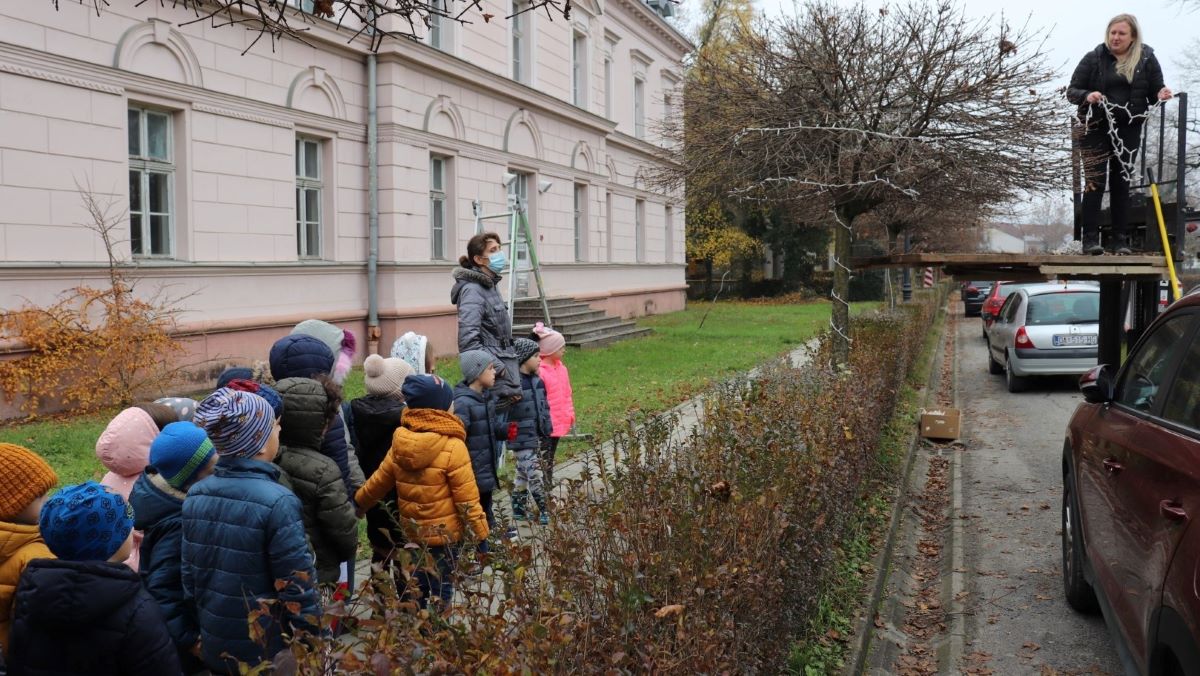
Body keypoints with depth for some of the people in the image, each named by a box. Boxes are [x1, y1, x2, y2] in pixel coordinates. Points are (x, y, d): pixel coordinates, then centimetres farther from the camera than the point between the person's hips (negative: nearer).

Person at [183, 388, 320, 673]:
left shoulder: (195, 497, -3)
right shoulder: (276, 502, -22)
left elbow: (189, 577, 6)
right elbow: (297, 590, -19)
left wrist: (201, 635, 17)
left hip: (215, 649, 6)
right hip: (269, 653, -6)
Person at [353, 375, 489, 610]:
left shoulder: (400, 442, -2)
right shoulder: (452, 446, -20)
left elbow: (380, 479, 9)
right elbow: (467, 497, -18)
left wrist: (359, 502, 26)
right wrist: (481, 533, -10)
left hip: (413, 529, 6)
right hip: (446, 531, -6)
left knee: (420, 582, 23)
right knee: (441, 586, 6)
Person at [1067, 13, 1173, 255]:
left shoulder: (1147, 59, 4)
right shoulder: (1094, 58, 0)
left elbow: (1155, 92, 8)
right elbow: (1071, 91, 1)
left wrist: (1162, 95, -15)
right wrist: (1087, 96, -20)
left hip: (1129, 130, 2)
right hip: (1096, 127, -2)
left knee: (1121, 183, 6)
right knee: (1094, 181, -6)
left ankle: (1120, 239, 10)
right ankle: (1090, 239, -4)